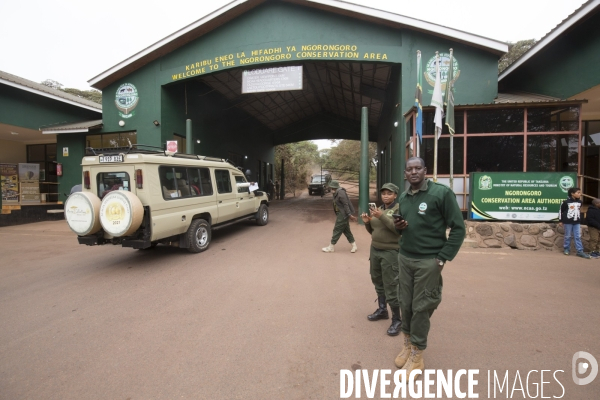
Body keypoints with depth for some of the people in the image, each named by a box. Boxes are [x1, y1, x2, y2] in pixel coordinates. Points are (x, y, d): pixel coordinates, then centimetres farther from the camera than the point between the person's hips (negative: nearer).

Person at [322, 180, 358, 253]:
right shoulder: (337, 193, 12)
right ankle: (354, 246, 22)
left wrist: (349, 215, -22)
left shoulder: (340, 193, -20)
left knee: (337, 230, -2)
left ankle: (331, 248, 8)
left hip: (343, 215, -10)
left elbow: (346, 204, -22)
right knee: (346, 230, 14)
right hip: (341, 214, 10)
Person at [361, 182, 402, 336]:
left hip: (390, 252, -7)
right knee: (378, 282, 16)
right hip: (374, 250, 7)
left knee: (391, 287, -3)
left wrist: (382, 217, -27)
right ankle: (382, 310, 33)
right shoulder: (379, 209, 12)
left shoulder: (399, 209, -8)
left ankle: (396, 320, 9)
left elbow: (399, 229, -22)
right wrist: (367, 222, -3)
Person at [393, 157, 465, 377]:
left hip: (428, 261, -5)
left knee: (421, 308, 3)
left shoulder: (441, 192, -12)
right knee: (406, 304, 12)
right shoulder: (402, 198, 8)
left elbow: (458, 228, -10)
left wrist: (442, 258, -12)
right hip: (404, 258, 6)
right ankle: (408, 344, 31)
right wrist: (398, 226, -3)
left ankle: (417, 356, 19)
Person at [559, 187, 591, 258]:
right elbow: (561, 211, -4)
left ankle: (580, 251, 4)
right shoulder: (566, 202, -10)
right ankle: (567, 249, 16)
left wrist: (580, 220, 21)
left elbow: (579, 211, 20)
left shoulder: (579, 202, 7)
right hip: (568, 222, -5)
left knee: (578, 237, 3)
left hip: (577, 222, 5)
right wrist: (560, 220, -2)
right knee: (568, 236, 4)